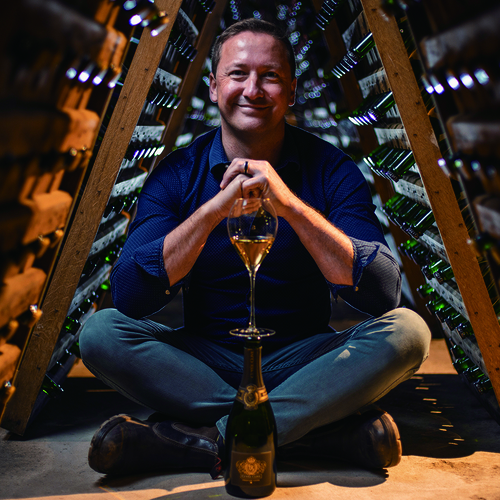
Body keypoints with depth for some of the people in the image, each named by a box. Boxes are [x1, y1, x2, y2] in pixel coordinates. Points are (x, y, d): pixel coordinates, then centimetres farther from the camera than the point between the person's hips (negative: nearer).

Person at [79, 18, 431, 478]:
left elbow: (383, 294, -19)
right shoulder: (177, 174, -5)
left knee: (406, 330, -24)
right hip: (204, 360, 1)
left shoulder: (331, 170, -7)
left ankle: (206, 438, -23)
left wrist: (290, 204, -29)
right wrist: (214, 208, -27)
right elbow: (129, 296, -17)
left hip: (302, 360, 0)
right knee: (102, 331, -23)